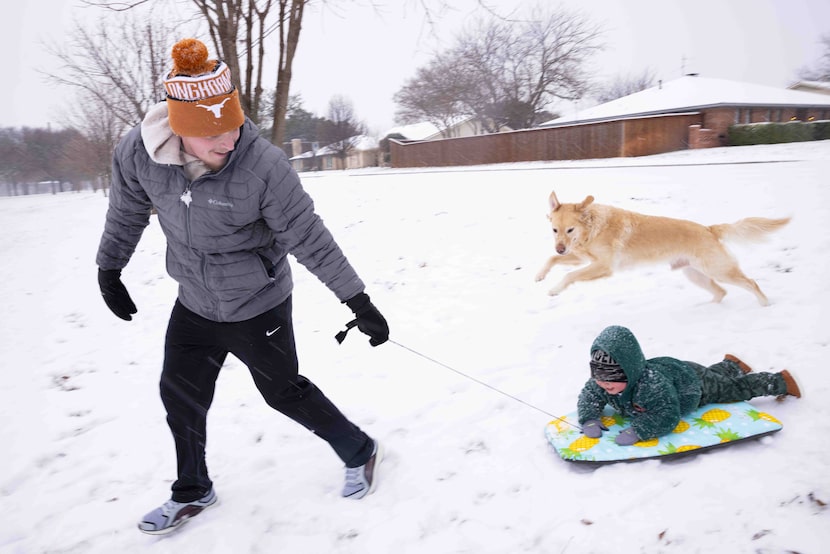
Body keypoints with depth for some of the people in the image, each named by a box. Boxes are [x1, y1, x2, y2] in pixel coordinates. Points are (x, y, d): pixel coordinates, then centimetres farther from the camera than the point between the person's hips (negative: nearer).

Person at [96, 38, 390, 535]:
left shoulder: (264, 165, -29)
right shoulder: (138, 152, -16)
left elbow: (310, 238, -23)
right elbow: (127, 213, 4)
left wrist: (359, 301, -21)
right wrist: (109, 271, 15)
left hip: (258, 307, -5)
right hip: (194, 304, 5)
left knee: (284, 392, 8)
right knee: (181, 396, 17)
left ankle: (361, 452, 33)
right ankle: (192, 492, 42)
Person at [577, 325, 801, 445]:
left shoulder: (653, 382, -50)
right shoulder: (600, 382, -31)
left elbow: (668, 416, -48)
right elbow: (589, 396, -18)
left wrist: (637, 430, -59)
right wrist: (590, 419, -38)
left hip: (692, 380, -6)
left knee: (735, 389, 19)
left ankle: (780, 381, 42)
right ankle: (731, 365, 63)